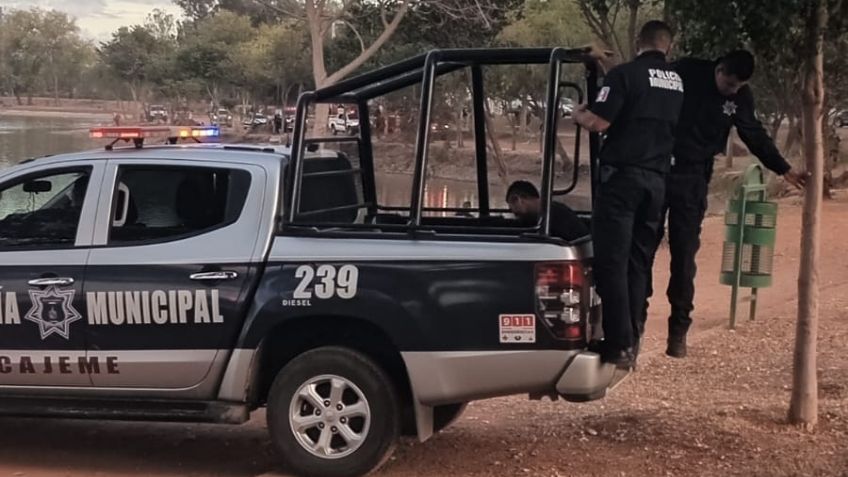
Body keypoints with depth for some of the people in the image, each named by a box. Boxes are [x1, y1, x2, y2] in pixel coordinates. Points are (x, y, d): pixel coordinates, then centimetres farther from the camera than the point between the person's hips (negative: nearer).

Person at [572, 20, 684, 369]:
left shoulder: (625, 73, -7)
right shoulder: (679, 82, 13)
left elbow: (599, 123, -15)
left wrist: (577, 115, 7)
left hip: (622, 176, -6)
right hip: (657, 179, 6)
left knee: (611, 261, -5)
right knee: (639, 262, 11)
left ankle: (619, 346, -8)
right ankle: (630, 342, 12)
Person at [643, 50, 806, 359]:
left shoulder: (741, 98, 1)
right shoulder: (686, 73, -9)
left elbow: (755, 136, 14)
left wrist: (784, 170, 17)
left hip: (693, 180, 1)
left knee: (684, 255, -1)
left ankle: (679, 328, 7)